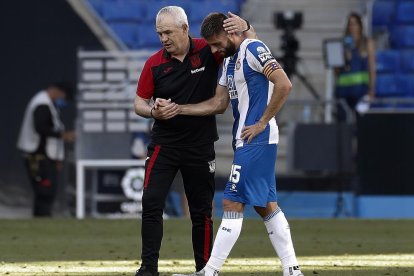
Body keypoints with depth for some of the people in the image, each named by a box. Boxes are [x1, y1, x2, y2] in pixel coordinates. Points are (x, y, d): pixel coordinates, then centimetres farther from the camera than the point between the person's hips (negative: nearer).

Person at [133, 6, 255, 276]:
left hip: (200, 147, -1)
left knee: (201, 212, 6)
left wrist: (244, 28, -23)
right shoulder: (155, 63, -3)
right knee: (151, 204, -10)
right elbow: (139, 102, 6)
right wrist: (153, 112, -17)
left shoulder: (208, 51, -6)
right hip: (164, 145, 1)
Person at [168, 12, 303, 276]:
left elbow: (284, 85, -21)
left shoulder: (253, 50, -12)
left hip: (256, 140, -10)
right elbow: (219, 104, 18)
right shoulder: (229, 60, 18)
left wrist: (261, 123, -17)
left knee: (233, 203, -9)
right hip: (248, 142, 10)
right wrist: (177, 109, 9)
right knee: (266, 205, 10)